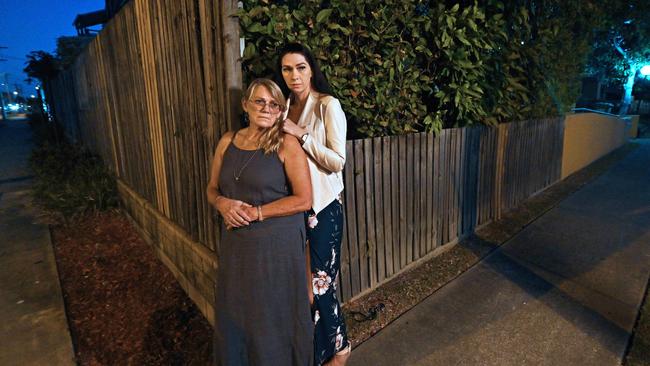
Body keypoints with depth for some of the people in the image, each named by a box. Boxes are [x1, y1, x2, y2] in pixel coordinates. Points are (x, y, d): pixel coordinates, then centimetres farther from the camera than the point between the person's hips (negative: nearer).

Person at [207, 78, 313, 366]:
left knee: (275, 318, 10)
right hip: (235, 244, 5)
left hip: (278, 244, -5)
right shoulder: (228, 141, 6)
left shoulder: (286, 144, -9)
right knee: (233, 315, 17)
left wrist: (255, 212, -16)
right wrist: (223, 204, -9)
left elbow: (303, 200, -13)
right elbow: (212, 188, 14)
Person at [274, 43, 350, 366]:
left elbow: (337, 162, -15)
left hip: (323, 206, -5)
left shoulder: (328, 105, -9)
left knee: (319, 283, 1)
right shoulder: (284, 107, 9)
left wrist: (302, 135, -21)